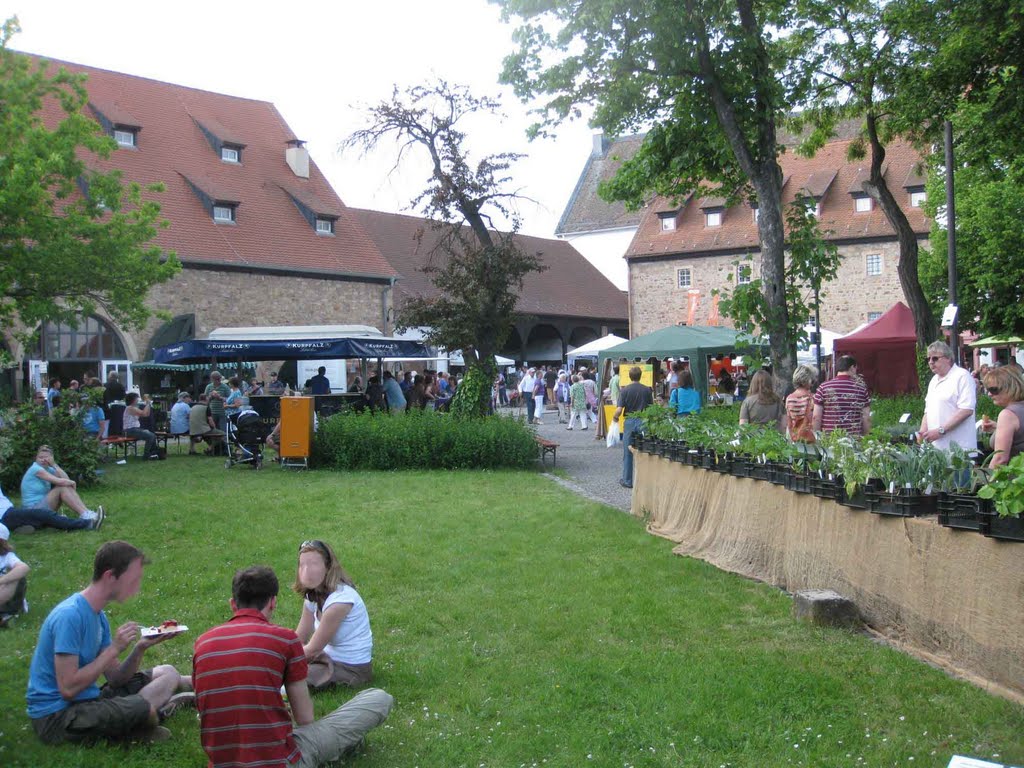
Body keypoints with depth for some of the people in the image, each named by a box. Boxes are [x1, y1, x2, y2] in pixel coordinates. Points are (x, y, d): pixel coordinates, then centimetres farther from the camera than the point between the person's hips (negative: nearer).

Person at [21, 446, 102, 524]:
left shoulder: (49, 469, 10)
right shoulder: (35, 469, -15)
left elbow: (67, 480, -5)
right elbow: (59, 481, -24)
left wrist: (54, 465, -6)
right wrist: (73, 483, -6)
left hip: (43, 505, 8)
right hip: (33, 508, -8)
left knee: (68, 487, -7)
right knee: (62, 488, -21)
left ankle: (89, 513, -20)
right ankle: (85, 516, -27)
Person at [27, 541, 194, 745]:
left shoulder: (98, 615, 7)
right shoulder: (70, 616, -23)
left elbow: (114, 678, 6)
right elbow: (68, 688, -26)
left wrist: (141, 647, -10)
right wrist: (113, 649, -21)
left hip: (86, 698, 9)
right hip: (57, 715, -9)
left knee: (167, 673, 7)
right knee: (147, 708, -28)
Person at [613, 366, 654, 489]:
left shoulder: (625, 390, -7)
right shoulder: (647, 390, -1)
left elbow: (619, 410, -11)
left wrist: (615, 418, 9)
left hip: (629, 422, -1)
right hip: (643, 422, 1)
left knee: (628, 453, 6)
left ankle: (627, 481, 11)